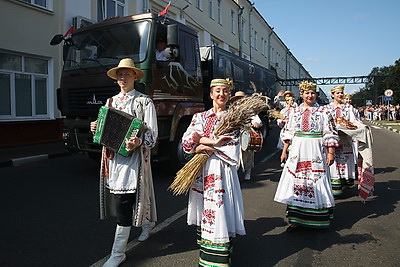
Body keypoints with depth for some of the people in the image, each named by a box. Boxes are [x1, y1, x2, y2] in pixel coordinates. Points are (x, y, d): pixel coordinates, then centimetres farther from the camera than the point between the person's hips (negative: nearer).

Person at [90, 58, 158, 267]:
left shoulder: (144, 102, -3)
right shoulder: (111, 101, 17)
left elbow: (152, 134, -9)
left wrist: (138, 142, -29)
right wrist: (96, 128, 0)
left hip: (132, 157, -6)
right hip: (112, 156, 6)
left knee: (124, 203, -7)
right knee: (132, 199, 15)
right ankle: (147, 223, 43)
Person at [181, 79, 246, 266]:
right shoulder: (200, 117, 11)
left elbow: (232, 149, -7)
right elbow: (186, 142, -5)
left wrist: (204, 145, -11)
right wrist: (213, 142, -18)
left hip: (222, 171, -3)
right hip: (201, 170, 3)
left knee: (220, 212, -5)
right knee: (204, 213, 10)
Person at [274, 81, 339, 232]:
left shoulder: (323, 112, 3)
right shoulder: (295, 112, 10)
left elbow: (330, 134, 0)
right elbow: (288, 133, 11)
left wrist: (331, 153, -8)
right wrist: (284, 151, 8)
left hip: (316, 152, -2)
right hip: (297, 151, 3)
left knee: (316, 183, 1)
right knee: (296, 182, 2)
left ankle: (319, 219, 16)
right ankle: (296, 219, 11)